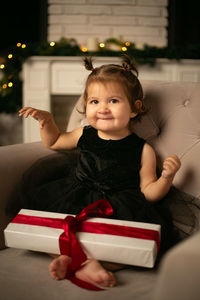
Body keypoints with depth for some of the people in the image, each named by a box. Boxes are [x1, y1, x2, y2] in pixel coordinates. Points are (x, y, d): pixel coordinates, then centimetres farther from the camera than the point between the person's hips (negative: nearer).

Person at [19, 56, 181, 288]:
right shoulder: (84, 136, 8)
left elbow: (148, 193, 2)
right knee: (38, 204, -19)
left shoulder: (143, 150, -2)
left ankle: (91, 262, -31)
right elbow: (53, 142, 28)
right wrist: (46, 121, 11)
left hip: (119, 212, -2)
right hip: (76, 205, 3)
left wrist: (167, 177, -16)